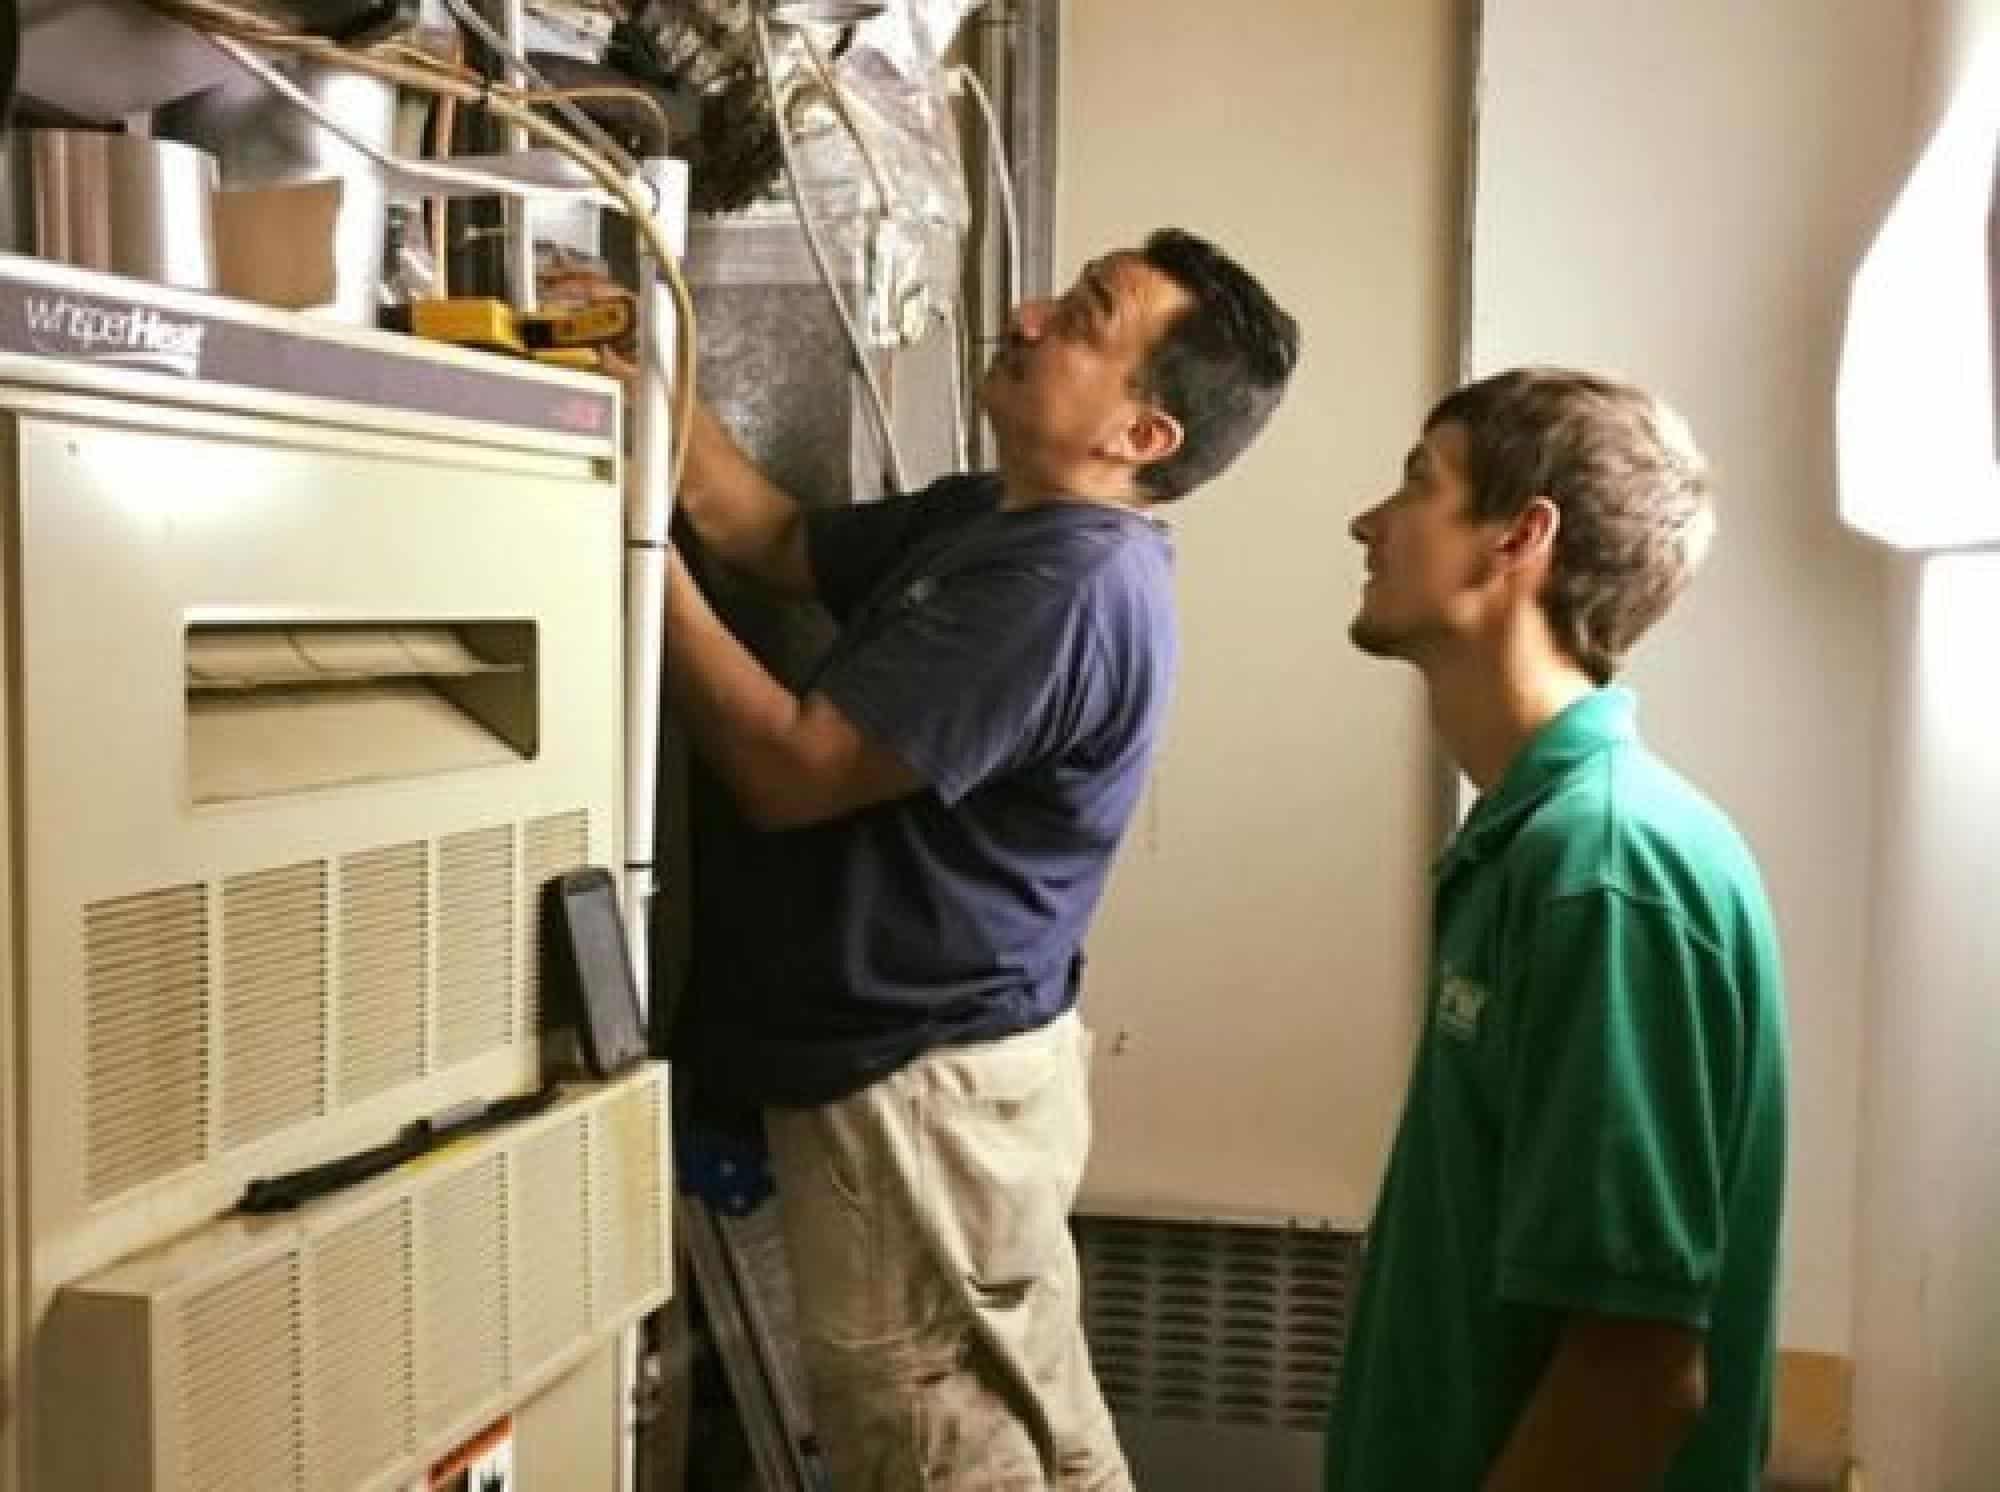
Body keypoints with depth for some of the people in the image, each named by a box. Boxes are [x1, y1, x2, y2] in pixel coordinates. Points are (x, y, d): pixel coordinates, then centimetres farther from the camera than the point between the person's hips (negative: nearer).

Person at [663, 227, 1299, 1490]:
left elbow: (789, 768, -23)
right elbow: (778, 541, 15)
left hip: (919, 1088, -9)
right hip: (947, 1067, 9)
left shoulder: (1070, 583, -24)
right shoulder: (990, 520, 8)